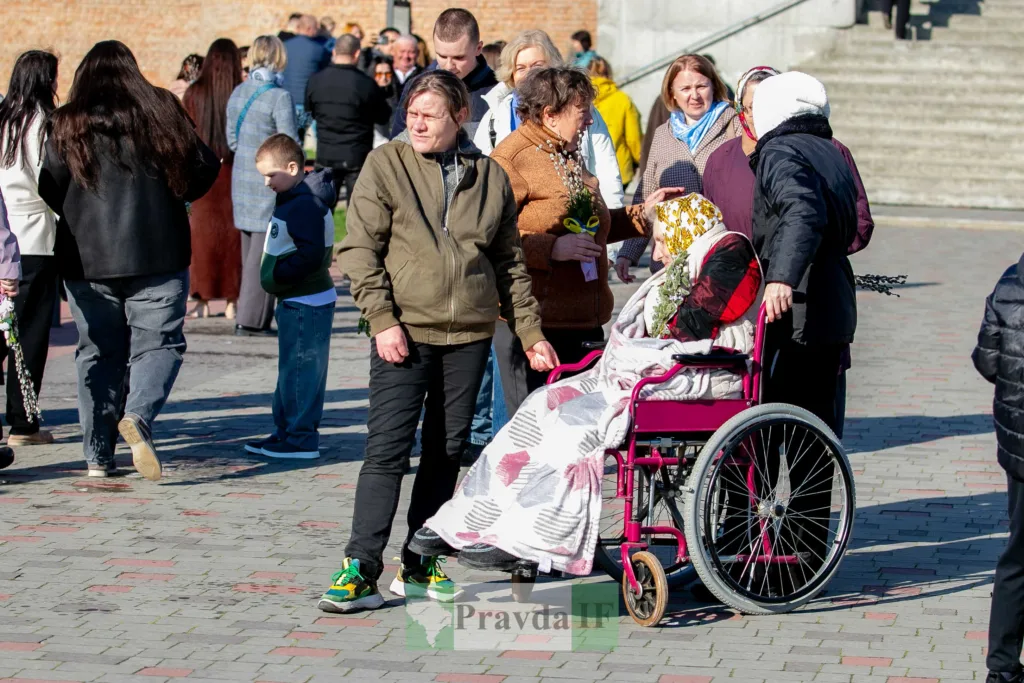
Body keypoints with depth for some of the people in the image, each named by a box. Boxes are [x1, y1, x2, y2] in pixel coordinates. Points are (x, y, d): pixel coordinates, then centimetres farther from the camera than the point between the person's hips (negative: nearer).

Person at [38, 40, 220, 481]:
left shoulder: (67, 123, 1)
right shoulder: (161, 110, 0)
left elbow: (50, 189, 2)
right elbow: (205, 167, 2)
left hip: (86, 258, 2)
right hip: (157, 253, -1)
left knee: (97, 351, 11)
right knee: (158, 341, 3)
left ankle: (97, 455, 11)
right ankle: (139, 416, -24)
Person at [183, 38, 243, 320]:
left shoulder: (193, 93, -4)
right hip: (232, 172, 0)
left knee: (201, 234, 7)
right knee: (232, 234, 6)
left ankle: (202, 302, 6)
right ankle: (231, 302, 7)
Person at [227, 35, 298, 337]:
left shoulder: (238, 93, 5)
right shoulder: (279, 97, -15)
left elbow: (232, 139, 11)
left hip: (242, 178, 7)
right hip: (271, 182, -7)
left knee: (249, 250, 14)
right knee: (265, 251, -1)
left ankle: (249, 315, 18)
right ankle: (251, 319, -1)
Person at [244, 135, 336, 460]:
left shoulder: (305, 206, -19)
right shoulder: (293, 200, 14)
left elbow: (312, 255, -26)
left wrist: (278, 274, -19)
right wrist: (275, 274, 11)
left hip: (305, 304, -11)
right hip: (298, 301, 11)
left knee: (299, 371, -6)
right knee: (292, 370, 17)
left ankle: (301, 439, 0)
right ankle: (286, 433, 26)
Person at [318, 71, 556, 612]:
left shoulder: (489, 177, 10)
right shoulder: (385, 165, 1)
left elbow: (510, 263, 17)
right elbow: (360, 248, -2)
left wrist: (531, 333, 14)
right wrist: (382, 319, -12)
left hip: (469, 335, 3)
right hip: (404, 334, -3)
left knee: (446, 452, 7)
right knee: (387, 449, -9)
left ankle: (419, 567, 16)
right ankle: (360, 570, -8)